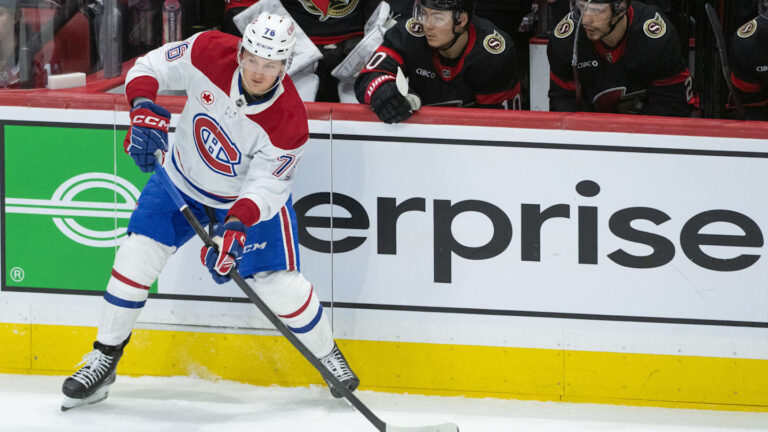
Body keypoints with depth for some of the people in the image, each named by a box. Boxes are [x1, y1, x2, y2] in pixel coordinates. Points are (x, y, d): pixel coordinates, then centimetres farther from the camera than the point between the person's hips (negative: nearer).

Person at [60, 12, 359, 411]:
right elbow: (148, 67, -13)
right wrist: (144, 111, -31)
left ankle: (327, 355, 21)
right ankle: (103, 362, 7)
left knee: (279, 285, -7)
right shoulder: (209, 53, -27)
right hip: (181, 180, 2)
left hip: (252, 196, -2)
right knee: (136, 256, -7)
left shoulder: (288, 123, -32)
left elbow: (264, 189, -29)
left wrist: (236, 227, -45)